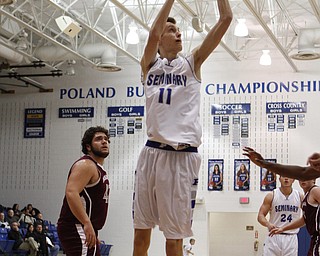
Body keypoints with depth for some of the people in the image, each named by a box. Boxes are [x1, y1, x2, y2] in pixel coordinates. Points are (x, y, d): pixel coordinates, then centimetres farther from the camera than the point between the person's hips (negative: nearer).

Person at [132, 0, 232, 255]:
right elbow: (153, 35, -9)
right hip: (152, 152, 2)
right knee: (141, 231, 6)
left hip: (182, 156, -1)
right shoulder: (149, 64, 13)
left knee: (174, 235, 0)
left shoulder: (191, 63, 11)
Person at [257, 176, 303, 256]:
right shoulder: (271, 196, -1)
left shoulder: (300, 197, 4)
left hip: (291, 239, 2)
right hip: (274, 237, -2)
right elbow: (260, 216, -4)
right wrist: (268, 224, -23)